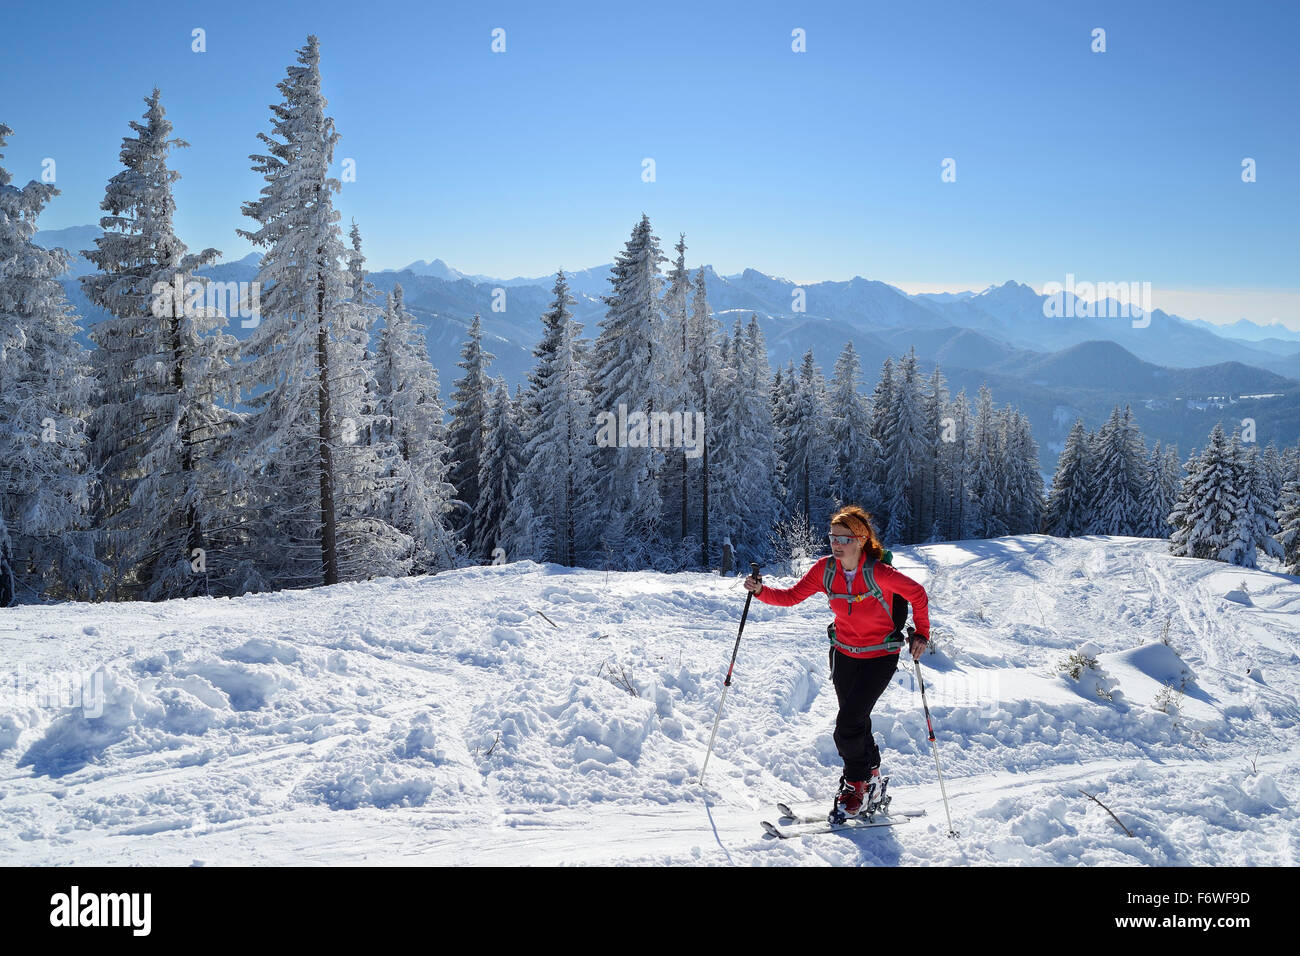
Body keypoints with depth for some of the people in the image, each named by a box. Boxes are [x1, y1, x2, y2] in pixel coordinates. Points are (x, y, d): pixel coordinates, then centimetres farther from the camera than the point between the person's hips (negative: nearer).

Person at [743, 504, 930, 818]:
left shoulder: (878, 573, -24)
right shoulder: (825, 569, -10)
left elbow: (917, 593, -11)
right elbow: (791, 596, -8)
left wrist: (921, 634, -10)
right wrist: (761, 591, -23)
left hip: (880, 657, -5)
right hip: (844, 654, 5)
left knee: (847, 726, -11)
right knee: (856, 723, 15)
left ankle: (857, 784, 13)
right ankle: (871, 780, 37)